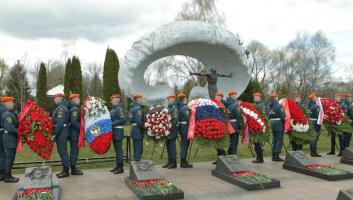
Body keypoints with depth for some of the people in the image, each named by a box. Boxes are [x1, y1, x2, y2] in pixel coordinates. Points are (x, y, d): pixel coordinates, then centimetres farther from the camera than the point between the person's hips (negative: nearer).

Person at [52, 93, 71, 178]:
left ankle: (66, 171, 2)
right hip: (62, 133, 10)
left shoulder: (61, 108, -16)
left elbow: (59, 123, -22)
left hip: (61, 133, -10)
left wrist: (54, 134, -20)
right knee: (62, 151, 14)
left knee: (63, 152, -5)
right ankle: (65, 170, 22)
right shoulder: (60, 107, 16)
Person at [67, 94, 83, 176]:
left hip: (74, 133, 10)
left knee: (74, 150, 14)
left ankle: (73, 168, 21)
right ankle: (73, 169, 2)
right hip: (75, 133, -10)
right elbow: (74, 122, -25)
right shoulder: (75, 109, -16)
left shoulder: (74, 108, 15)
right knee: (74, 150, -4)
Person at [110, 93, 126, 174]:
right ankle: (118, 166, 23)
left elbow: (123, 120, -21)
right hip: (114, 131, 10)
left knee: (118, 149, -6)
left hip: (118, 131, -10)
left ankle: (121, 167, 0)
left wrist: (112, 124, -21)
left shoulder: (120, 108, -13)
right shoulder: (114, 109, 15)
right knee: (116, 149, 14)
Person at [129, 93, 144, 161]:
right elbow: (138, 120, -22)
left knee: (136, 149, 16)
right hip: (138, 130, -10)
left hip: (133, 129, 10)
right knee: (139, 149, -5)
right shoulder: (137, 108, -16)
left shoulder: (132, 107, 13)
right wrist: (143, 128, -13)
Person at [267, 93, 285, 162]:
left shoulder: (269, 106, 7)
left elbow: (268, 115, 9)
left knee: (274, 140, 15)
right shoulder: (278, 106, -14)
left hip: (272, 124, 7)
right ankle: (276, 156, -3)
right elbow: (282, 116, -15)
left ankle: (274, 156, 20)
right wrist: (284, 122, -2)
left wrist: (272, 121, 14)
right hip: (279, 124, -7)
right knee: (279, 140, -1)